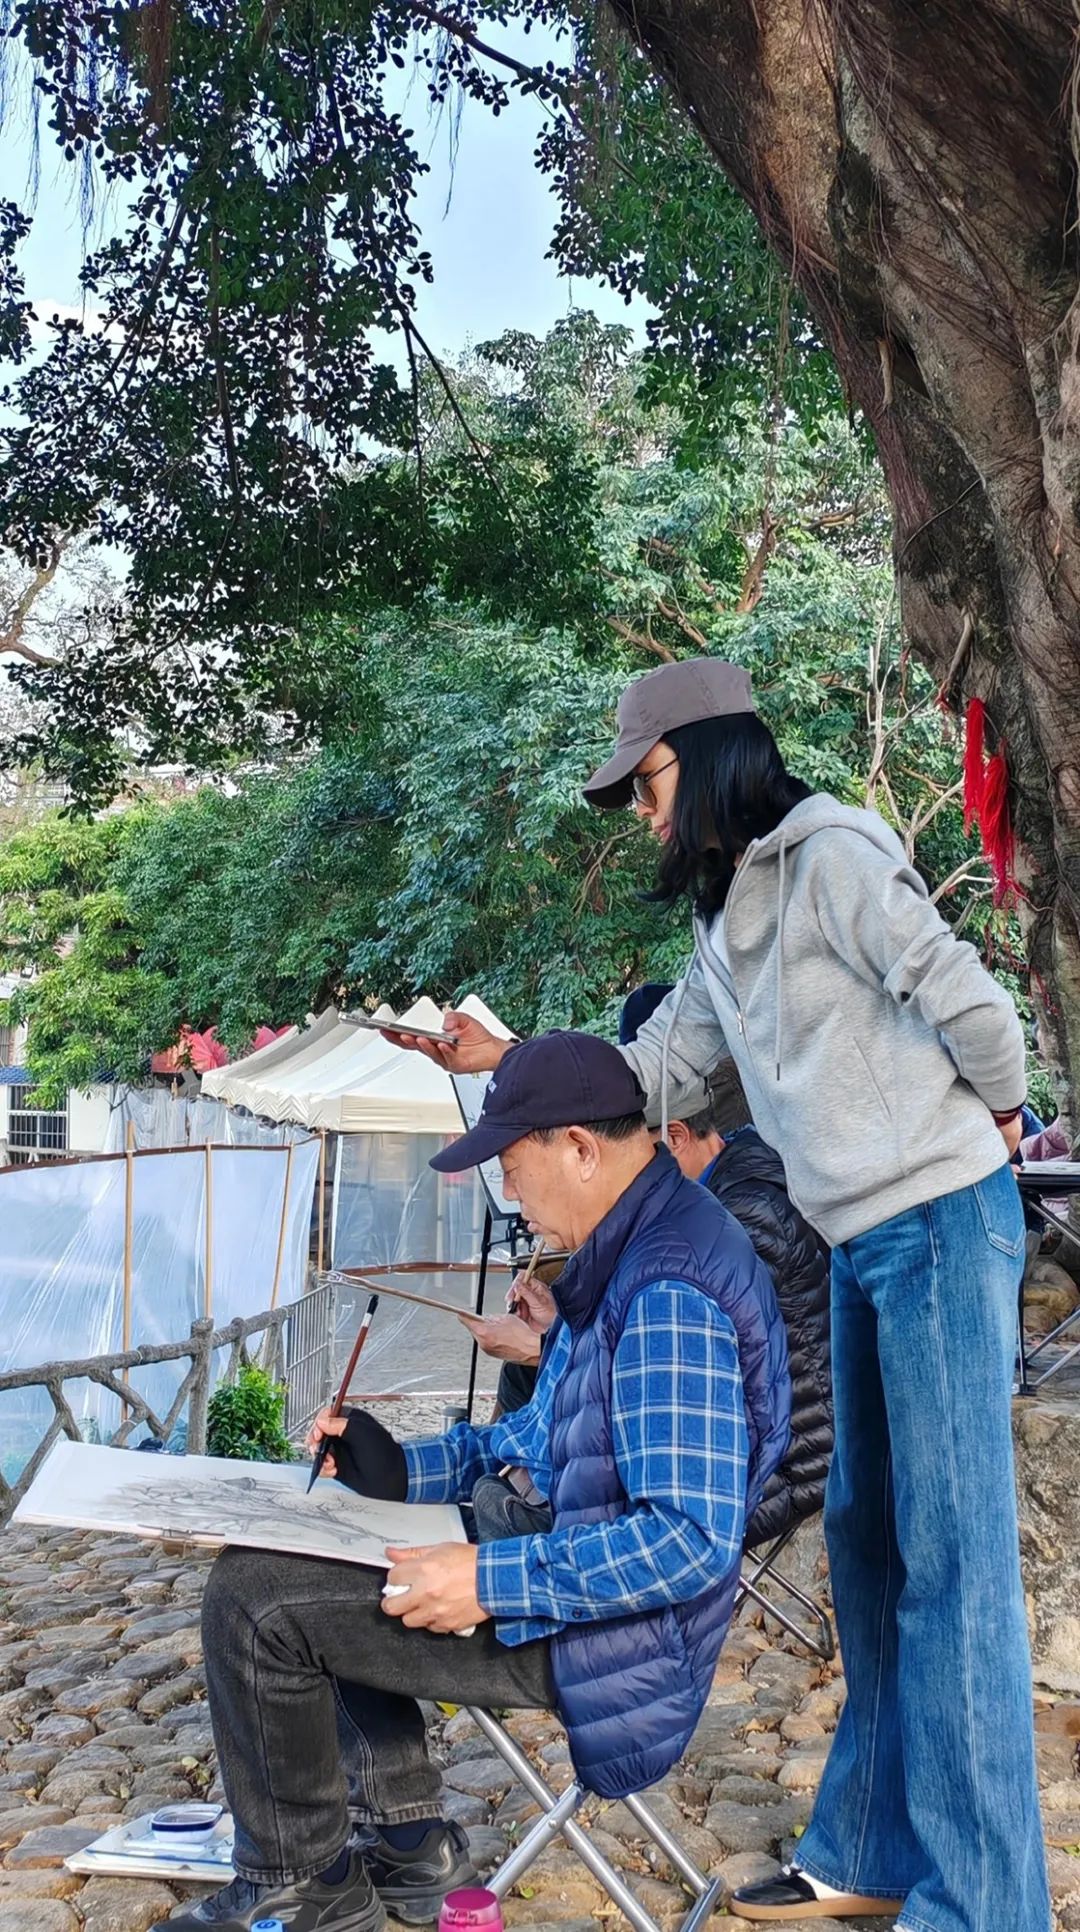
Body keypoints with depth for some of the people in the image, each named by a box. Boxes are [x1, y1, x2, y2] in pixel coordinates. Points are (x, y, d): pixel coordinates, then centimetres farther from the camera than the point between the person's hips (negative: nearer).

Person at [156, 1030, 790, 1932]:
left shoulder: (669, 1294, -26)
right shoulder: (630, 1253, 8)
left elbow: (694, 1538, -31)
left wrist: (493, 1582, -29)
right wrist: (401, 1466, 8)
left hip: (610, 1632, -11)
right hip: (558, 1545, 11)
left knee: (256, 1595, -12)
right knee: (305, 1559, 24)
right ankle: (408, 1839, 24)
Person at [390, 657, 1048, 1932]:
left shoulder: (833, 856, -12)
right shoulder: (725, 918, 15)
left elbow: (965, 1000, -14)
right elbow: (650, 1067, 18)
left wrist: (995, 1113, 3)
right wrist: (505, 1060, 13)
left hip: (939, 1222, -9)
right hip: (860, 1241, 9)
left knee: (951, 1554, -5)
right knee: (865, 1538, 12)